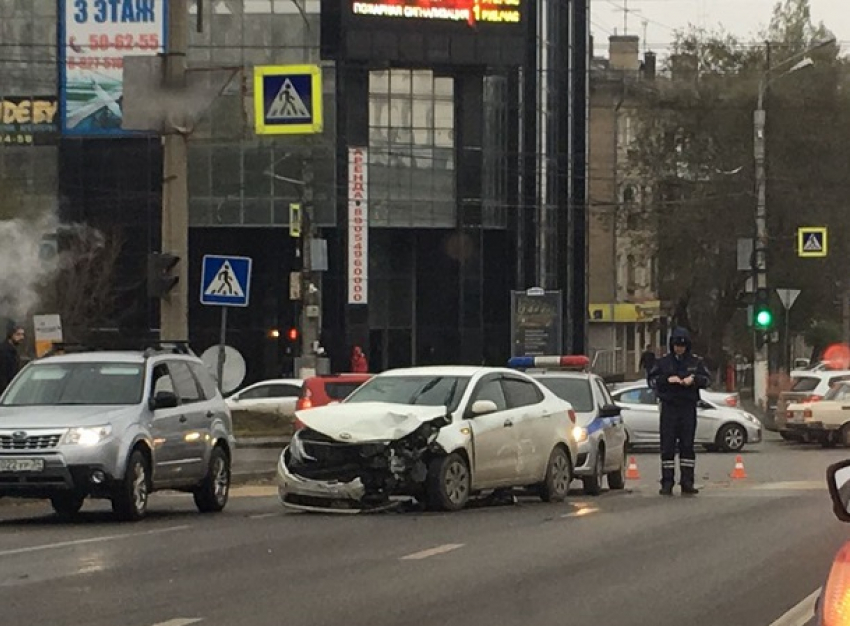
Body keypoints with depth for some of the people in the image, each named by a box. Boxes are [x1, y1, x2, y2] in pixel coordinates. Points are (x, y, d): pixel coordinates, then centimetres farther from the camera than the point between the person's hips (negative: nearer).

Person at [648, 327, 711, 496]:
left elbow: (707, 379, 6)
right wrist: (667, 379, -13)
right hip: (669, 407, -1)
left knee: (687, 445, 1)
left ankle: (687, 482, 4)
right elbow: (651, 380, 3)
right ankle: (667, 483, -1)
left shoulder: (695, 361, 7)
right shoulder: (663, 362, 6)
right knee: (667, 446, -3)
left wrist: (694, 379, -13)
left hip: (688, 408, 1)